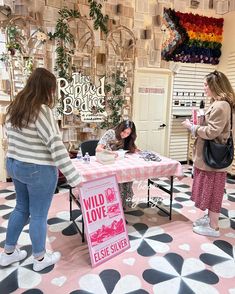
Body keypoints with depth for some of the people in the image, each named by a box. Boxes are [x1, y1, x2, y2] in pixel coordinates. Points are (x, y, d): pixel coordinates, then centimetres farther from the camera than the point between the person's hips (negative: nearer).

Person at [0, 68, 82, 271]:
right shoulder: (42, 110, -21)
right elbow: (56, 146, -27)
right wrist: (73, 177, -24)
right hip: (38, 171, -8)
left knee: (22, 209, 24)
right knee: (39, 215, 9)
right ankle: (40, 259, 30)